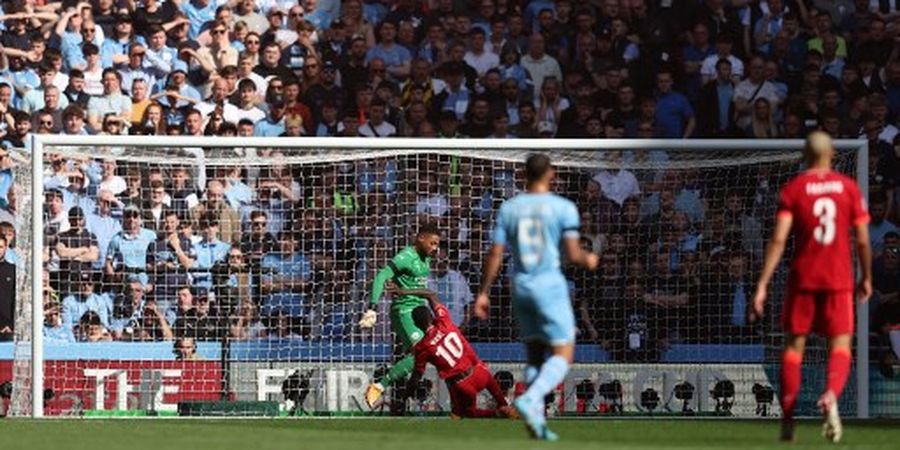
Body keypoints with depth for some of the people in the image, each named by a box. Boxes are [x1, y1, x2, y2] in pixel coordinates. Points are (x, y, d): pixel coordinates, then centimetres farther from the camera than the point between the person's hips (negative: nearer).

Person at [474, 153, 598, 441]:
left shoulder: (508, 208, 4)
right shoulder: (563, 208, -7)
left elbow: (495, 255, 1)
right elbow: (574, 255, -10)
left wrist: (483, 293, 8)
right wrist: (589, 261, 12)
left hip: (520, 287, 5)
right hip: (550, 285, -5)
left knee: (535, 354, 15)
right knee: (563, 354, -1)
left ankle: (536, 418, 6)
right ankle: (531, 400, -24)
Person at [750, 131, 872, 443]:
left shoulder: (792, 190, -2)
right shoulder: (849, 188, 1)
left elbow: (779, 239, -10)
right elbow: (863, 240, 1)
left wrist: (762, 286, -10)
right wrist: (867, 279, 16)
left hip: (803, 277, 0)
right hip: (839, 278, 0)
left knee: (795, 344, 10)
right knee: (840, 343, 3)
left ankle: (787, 420, 11)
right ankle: (831, 397, -26)